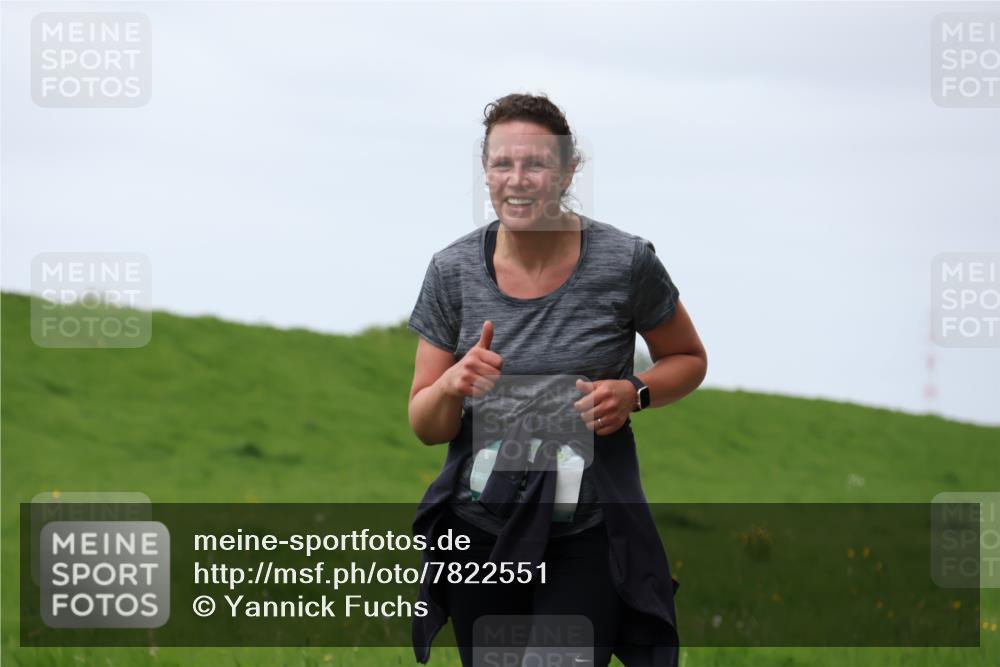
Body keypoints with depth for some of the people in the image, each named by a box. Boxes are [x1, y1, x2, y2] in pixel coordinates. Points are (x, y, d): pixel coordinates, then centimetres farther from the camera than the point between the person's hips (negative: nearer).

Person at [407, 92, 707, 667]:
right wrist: (453, 386, -19)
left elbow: (689, 360, 8)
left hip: (587, 535, -2)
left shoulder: (625, 263, -9)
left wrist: (634, 394, -12)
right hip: (479, 528, 3)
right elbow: (426, 427, 3)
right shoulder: (453, 270, -3)